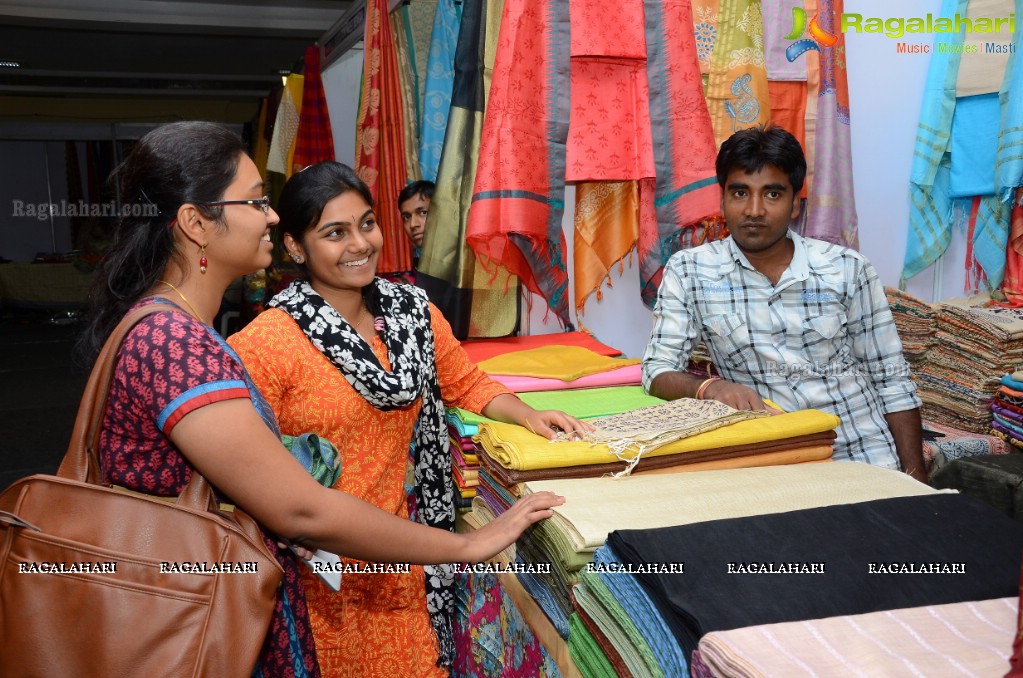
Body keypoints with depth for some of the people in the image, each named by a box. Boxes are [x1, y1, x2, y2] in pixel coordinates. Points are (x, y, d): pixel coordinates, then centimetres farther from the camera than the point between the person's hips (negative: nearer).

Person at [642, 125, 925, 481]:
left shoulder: (848, 270, 1)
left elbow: (892, 382, 5)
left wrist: (913, 483, -1)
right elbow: (658, 371, -3)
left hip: (863, 454, 1)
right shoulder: (689, 271, -1)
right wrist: (711, 387, -24)